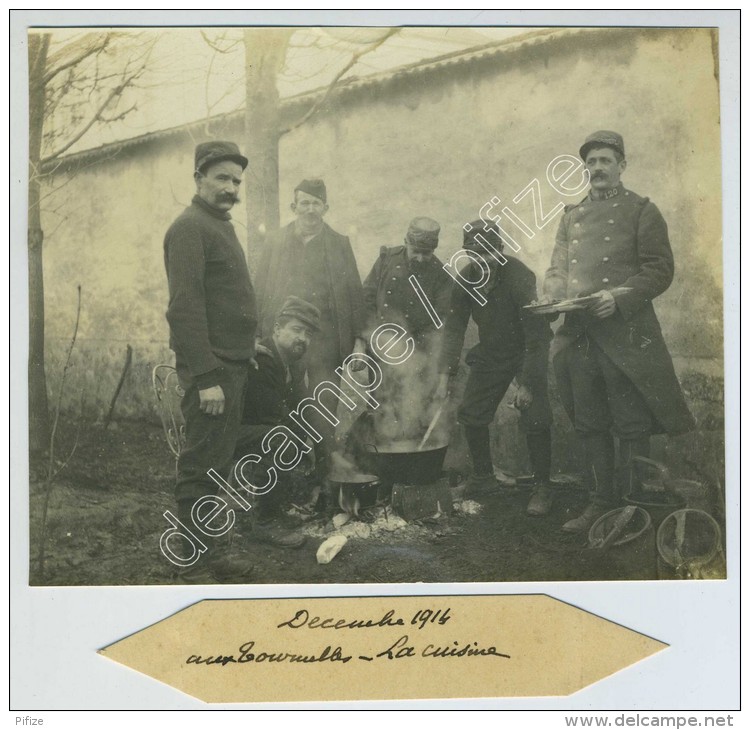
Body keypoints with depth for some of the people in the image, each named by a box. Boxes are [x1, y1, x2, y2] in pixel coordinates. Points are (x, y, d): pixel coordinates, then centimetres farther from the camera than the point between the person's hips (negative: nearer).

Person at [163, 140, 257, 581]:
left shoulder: (221, 226, 18)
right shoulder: (190, 227, -11)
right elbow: (185, 306, -19)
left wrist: (249, 344, 16)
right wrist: (206, 377, -23)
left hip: (232, 364, 10)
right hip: (211, 368, -10)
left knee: (216, 462, 16)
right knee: (203, 466, -5)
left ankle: (211, 550, 27)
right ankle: (201, 561, 3)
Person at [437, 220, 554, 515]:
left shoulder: (519, 276, -27)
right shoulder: (464, 281, -11)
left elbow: (536, 334, -25)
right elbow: (454, 329, -5)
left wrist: (527, 383, -26)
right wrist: (445, 375, -14)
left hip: (526, 352, -5)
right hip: (490, 353, 5)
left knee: (535, 418, -14)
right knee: (471, 414, 4)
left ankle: (542, 488, 2)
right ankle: (483, 477, 23)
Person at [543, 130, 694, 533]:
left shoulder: (642, 211, 1)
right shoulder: (572, 215, 16)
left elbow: (660, 270, -6)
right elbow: (558, 268, 15)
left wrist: (618, 297, -19)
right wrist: (551, 296, -6)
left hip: (626, 335, -5)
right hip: (578, 335, 5)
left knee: (631, 426, 0)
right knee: (589, 424, 11)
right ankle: (600, 501, 23)